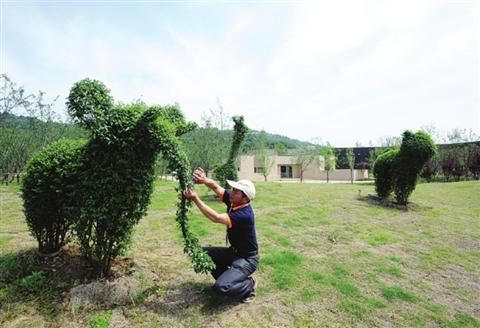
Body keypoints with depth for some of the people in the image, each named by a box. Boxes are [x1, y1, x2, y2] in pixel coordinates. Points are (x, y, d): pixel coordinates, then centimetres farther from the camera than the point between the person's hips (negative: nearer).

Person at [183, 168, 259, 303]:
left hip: (247, 259, -8)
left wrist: (196, 199, -33)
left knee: (220, 287, -23)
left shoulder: (245, 215, -32)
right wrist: (204, 180, -31)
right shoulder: (233, 201, -8)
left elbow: (216, 218, -37)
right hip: (234, 251, 8)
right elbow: (215, 187, -9)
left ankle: (249, 285, 6)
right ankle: (229, 277, 16)